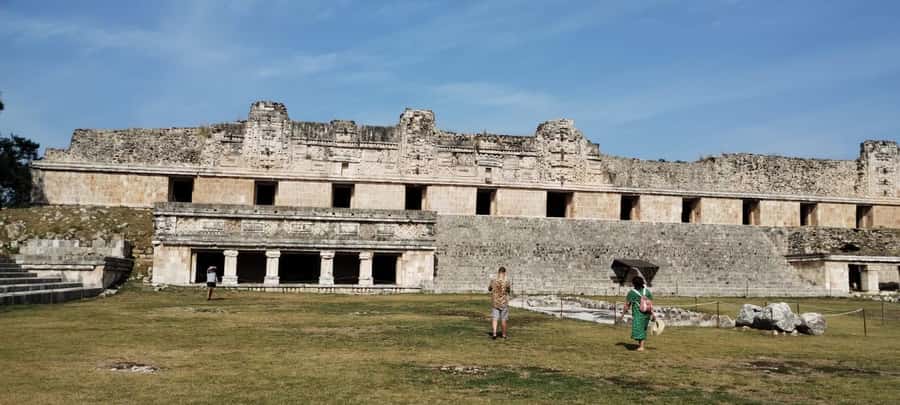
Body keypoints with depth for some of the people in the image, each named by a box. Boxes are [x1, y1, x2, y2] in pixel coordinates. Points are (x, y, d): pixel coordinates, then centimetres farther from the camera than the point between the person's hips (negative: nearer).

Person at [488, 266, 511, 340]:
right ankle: (504, 335, 19)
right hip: (504, 303, -1)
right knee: (503, 320, 10)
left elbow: (489, 289, 9)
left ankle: (494, 333, -13)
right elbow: (508, 291, 2)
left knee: (494, 318, 4)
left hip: (495, 303, 1)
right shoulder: (506, 281, -14)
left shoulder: (493, 281, -7)